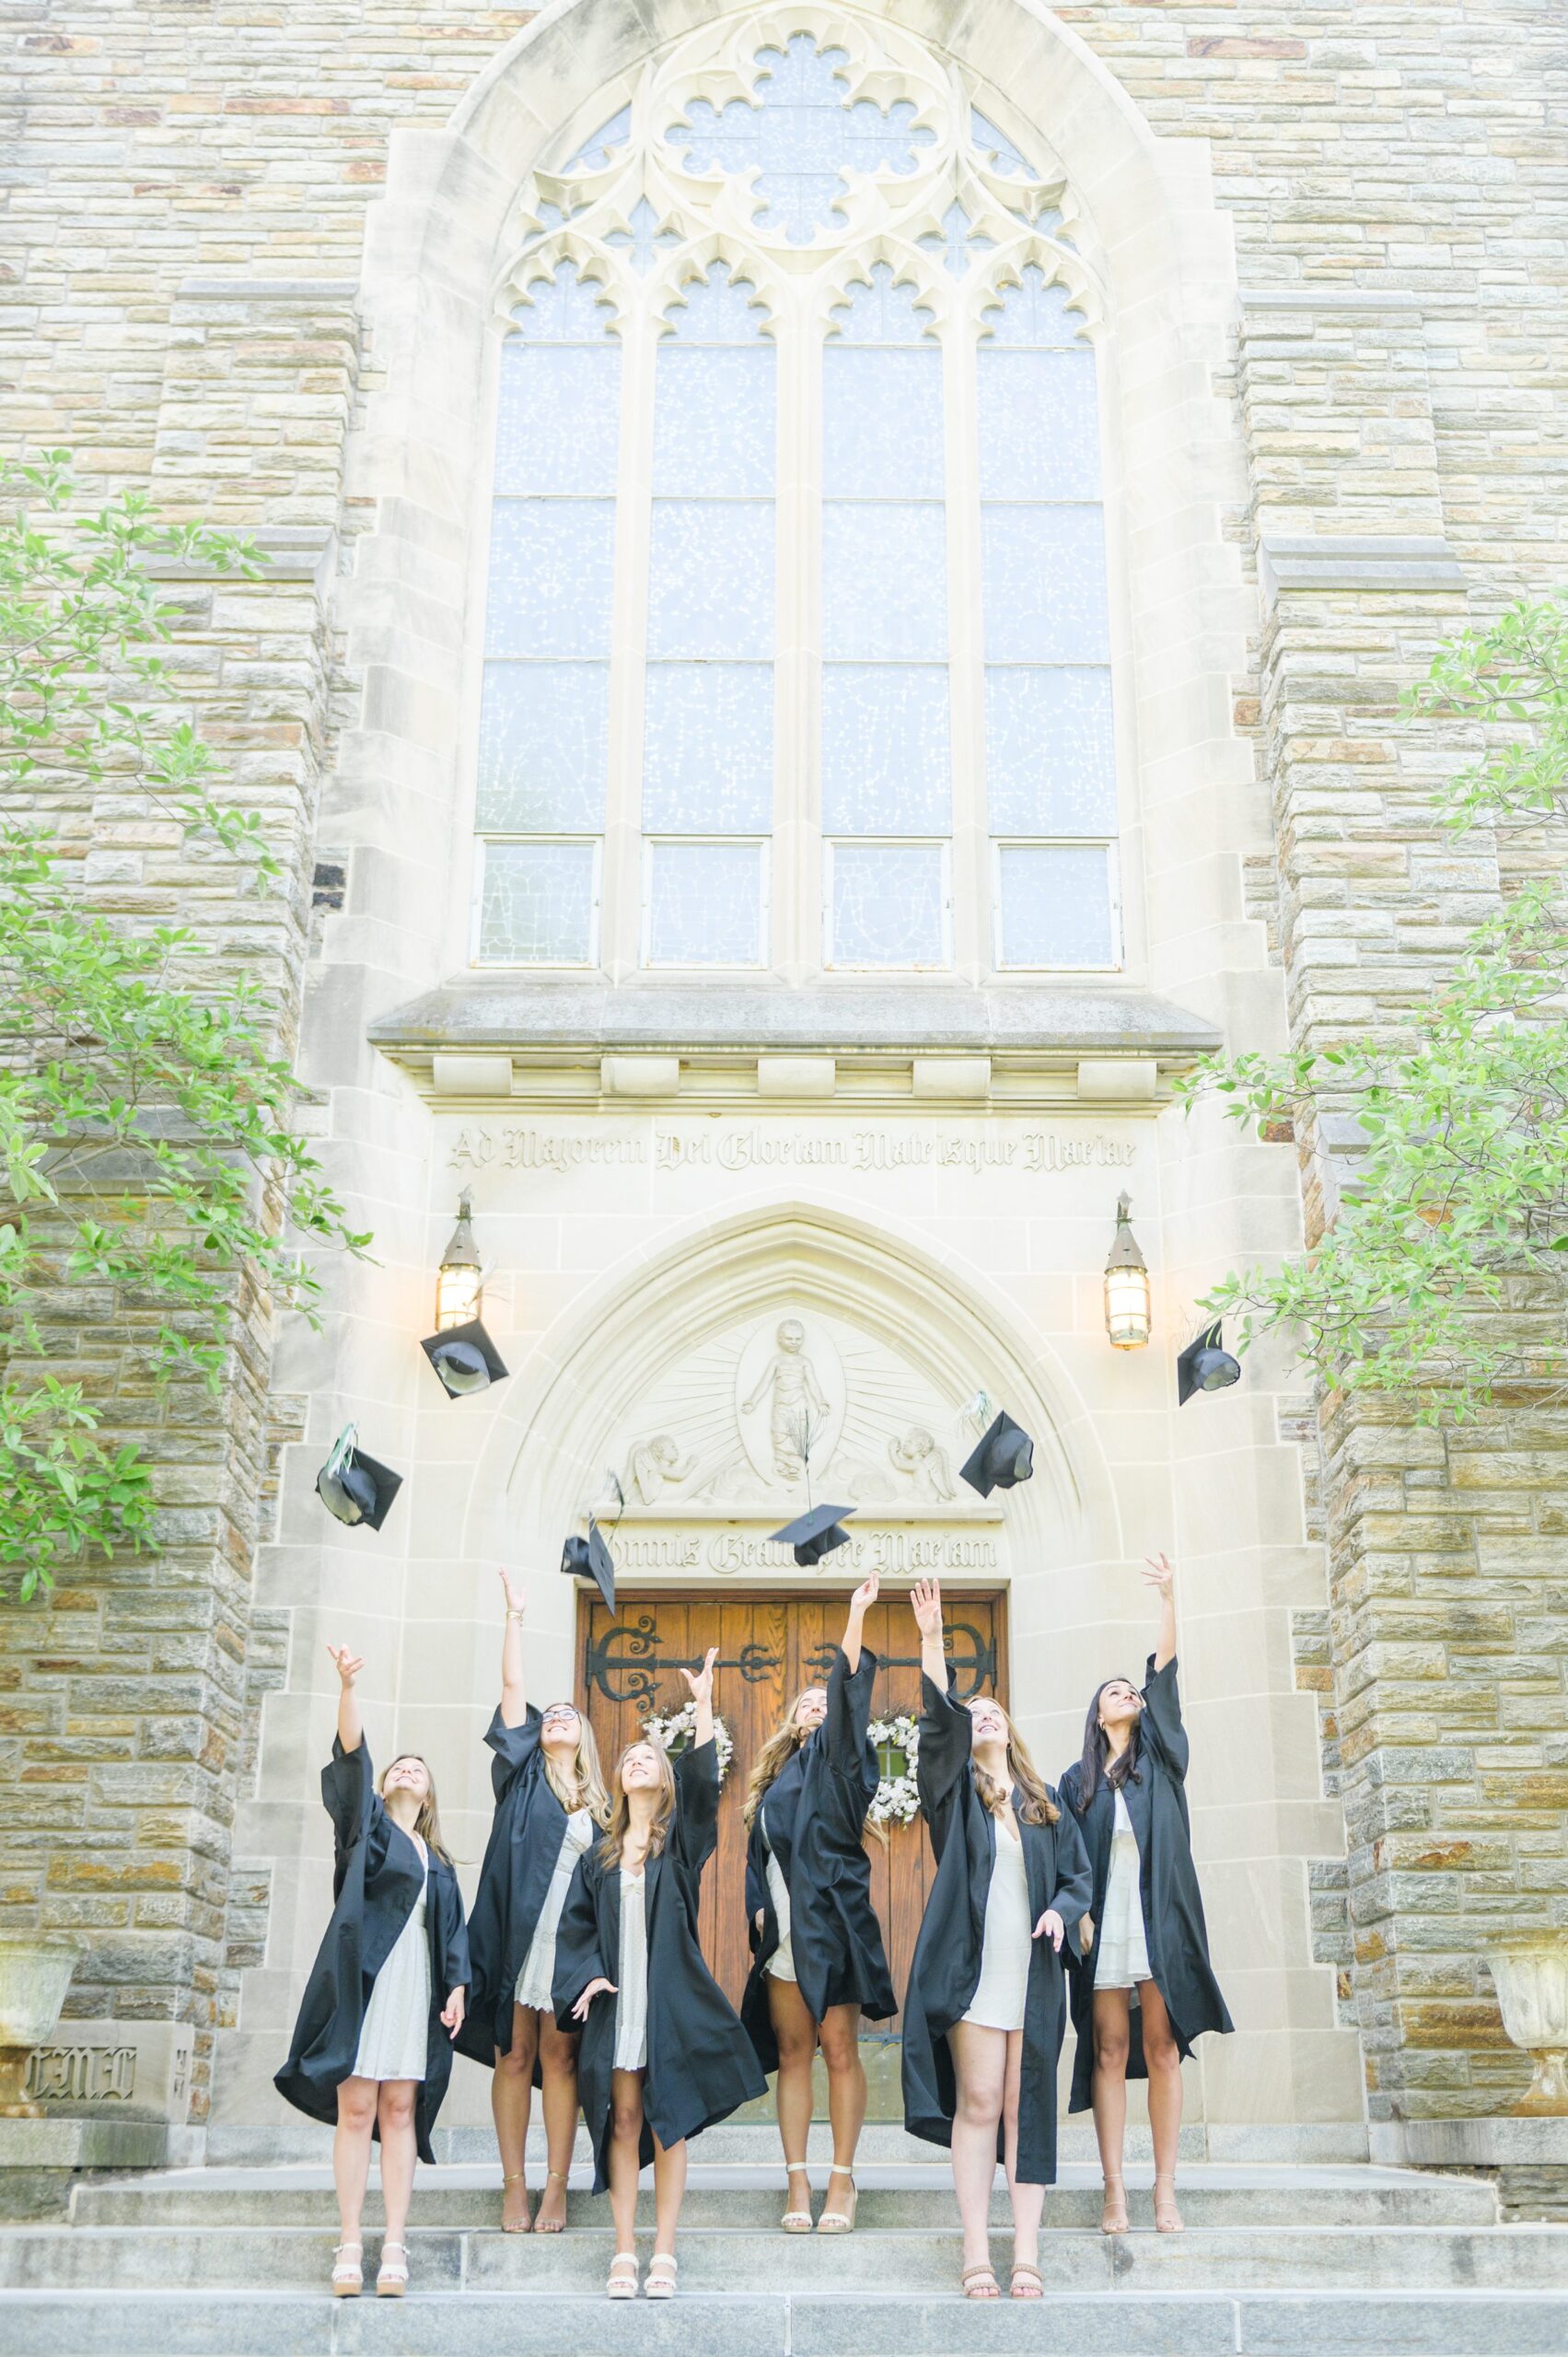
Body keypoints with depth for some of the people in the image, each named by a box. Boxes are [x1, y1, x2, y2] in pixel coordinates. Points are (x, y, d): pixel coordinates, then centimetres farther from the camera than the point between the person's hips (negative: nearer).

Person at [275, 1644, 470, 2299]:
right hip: (363, 1976, -3)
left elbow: (454, 1928, 16)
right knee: (355, 2108, -5)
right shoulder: (366, 1824, 11)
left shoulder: (437, 1862, 22)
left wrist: (457, 1987, 0)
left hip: (416, 1984, 3)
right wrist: (347, 1686, -20)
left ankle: (395, 2247, 0)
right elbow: (351, 1755, -5)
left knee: (400, 2111, 1)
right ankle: (349, 2246, -2)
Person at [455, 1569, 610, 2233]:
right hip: (518, 1929, -1)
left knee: (559, 2057, 0)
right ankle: (514, 2185, 6)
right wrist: (514, 1614, 5)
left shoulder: (598, 1804, 16)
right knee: (515, 2054, 0)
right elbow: (512, 1686, 6)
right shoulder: (523, 1774, 11)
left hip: (574, 1936, 1)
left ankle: (556, 2187, 4)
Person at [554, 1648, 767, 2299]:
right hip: (614, 2002, 2)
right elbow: (575, 1922, 12)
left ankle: (663, 2253, 5)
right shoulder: (599, 1856, 14)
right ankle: (625, 2251, 7)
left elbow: (703, 1781, -9)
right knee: (623, 2122, 2)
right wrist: (586, 1977, -6)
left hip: (670, 2000, -2)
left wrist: (704, 1703, -16)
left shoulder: (680, 1841, 7)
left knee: (669, 2123, 0)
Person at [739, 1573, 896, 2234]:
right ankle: (797, 2181, 10)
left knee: (839, 2051, -1)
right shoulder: (773, 1781, 20)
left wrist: (856, 1614, -17)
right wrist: (757, 1907, 4)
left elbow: (849, 1697, -8)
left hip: (830, 1925, -4)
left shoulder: (835, 1760, 6)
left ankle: (842, 2180, 5)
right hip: (782, 1935, 5)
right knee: (792, 2054, 5)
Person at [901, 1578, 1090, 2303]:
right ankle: (976, 2254, -2)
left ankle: (1026, 2255, 2)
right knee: (978, 2103, -6)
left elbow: (1078, 1873, 17)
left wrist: (1061, 1909, -6)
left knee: (1026, 2108, 1)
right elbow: (937, 1717, -6)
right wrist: (931, 1638, -18)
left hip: (1031, 1971, 2)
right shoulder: (955, 1789, 10)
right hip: (972, 1965, -2)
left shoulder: (1045, 1804, 18)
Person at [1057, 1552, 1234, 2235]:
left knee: (1162, 2048, -1)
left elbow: (1165, 1676, 1)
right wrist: (1076, 1910, -7)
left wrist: (1168, 1599, -10)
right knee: (1110, 2050, -2)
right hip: (1103, 1920, 0)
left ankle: (1165, 2187, 3)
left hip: (1159, 1915, 0)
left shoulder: (1158, 1758, 12)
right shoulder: (1077, 1780, 15)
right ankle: (1114, 2187, 1)